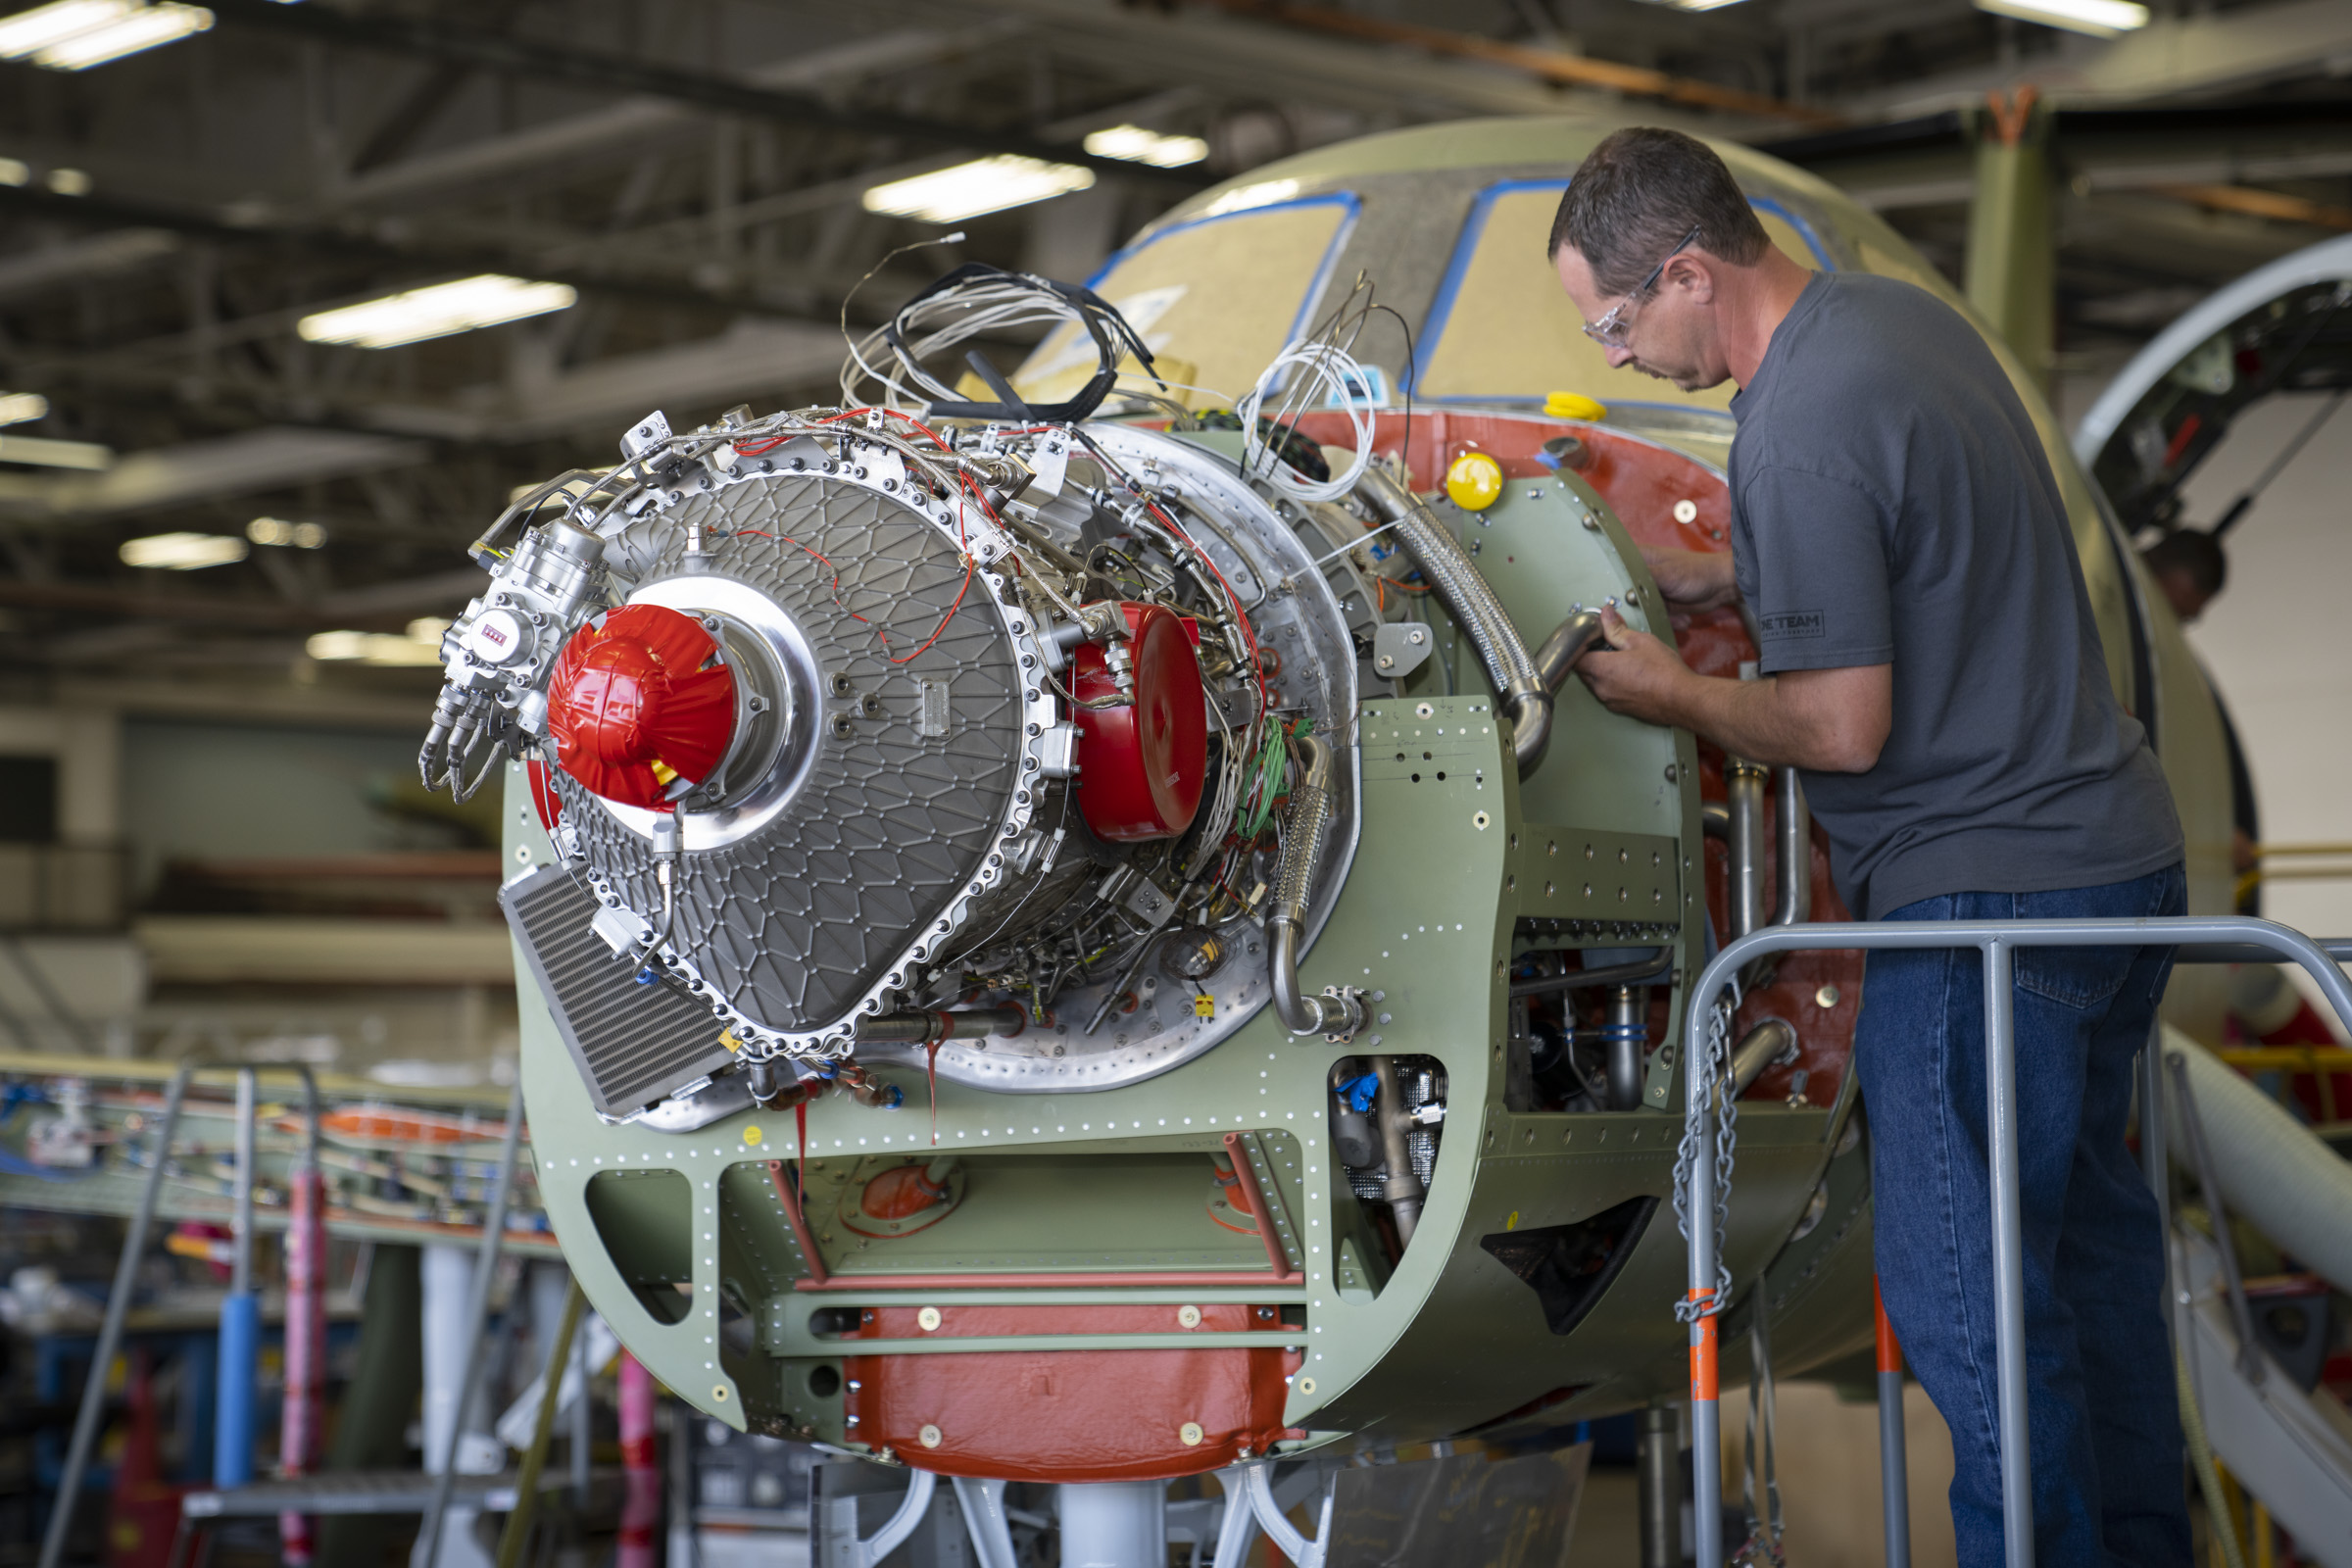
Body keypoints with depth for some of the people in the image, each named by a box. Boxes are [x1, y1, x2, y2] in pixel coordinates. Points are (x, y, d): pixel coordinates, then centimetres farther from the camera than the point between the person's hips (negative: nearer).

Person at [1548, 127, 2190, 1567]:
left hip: (1985, 903, -10)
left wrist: (1675, 696, -3)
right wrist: (1725, 580, 16)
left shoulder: (1797, 437, -21)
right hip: (2120, 851, 10)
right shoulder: (1898, 313, 9)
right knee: (2089, 1230, 20)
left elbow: (1842, 727, -19)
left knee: (1963, 1286, -4)